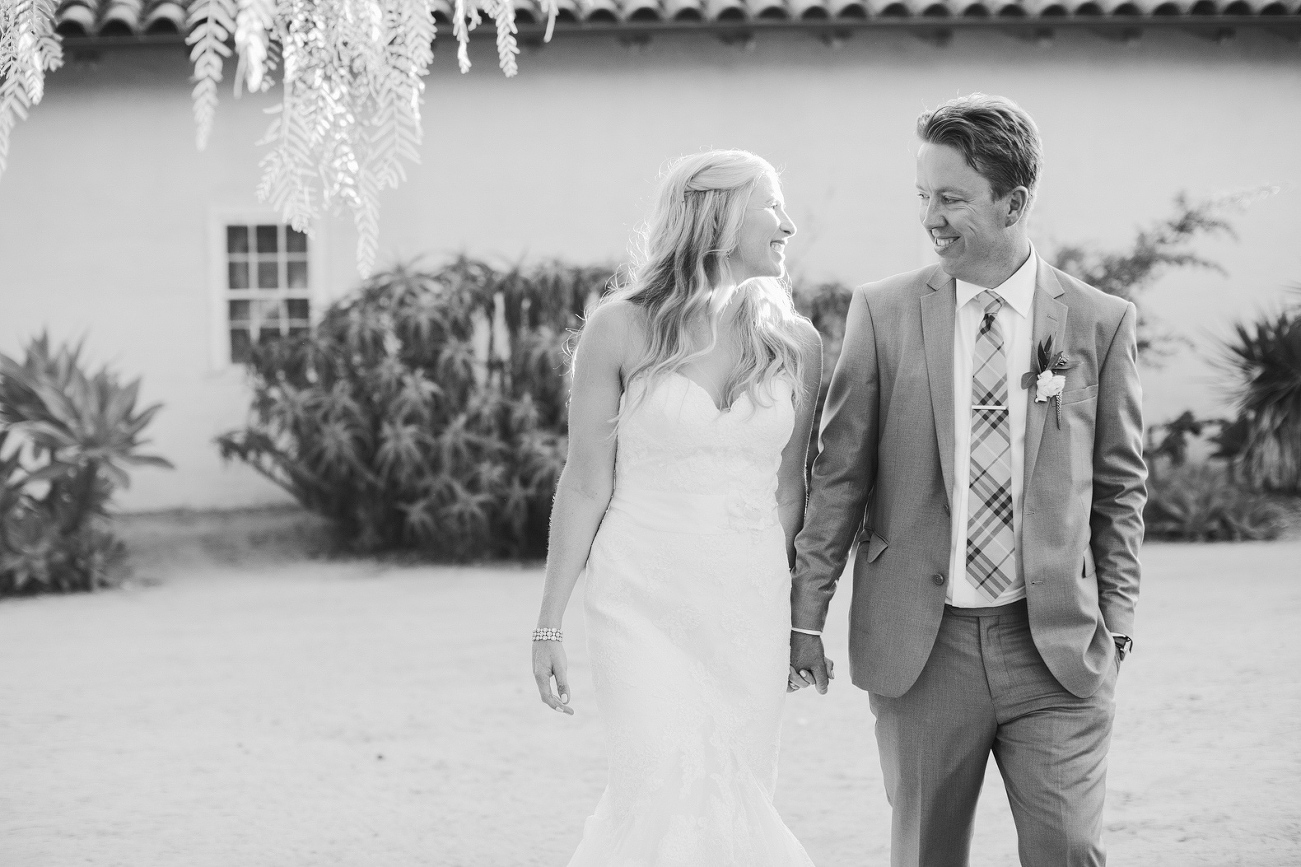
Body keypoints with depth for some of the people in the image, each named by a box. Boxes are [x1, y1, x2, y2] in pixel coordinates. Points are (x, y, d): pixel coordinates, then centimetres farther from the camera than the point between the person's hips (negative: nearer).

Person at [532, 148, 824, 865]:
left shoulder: (795, 343, 4)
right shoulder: (621, 329, -5)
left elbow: (787, 490, 13)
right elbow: (586, 483, -1)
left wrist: (797, 619, 15)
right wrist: (549, 624, 0)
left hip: (752, 608, 3)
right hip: (645, 598, -3)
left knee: (735, 802, 2)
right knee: (671, 800, -14)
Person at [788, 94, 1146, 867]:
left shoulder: (1101, 322, 2)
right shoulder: (883, 313, 1)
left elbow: (1121, 485, 8)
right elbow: (838, 476, 3)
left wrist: (1116, 621, 3)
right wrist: (806, 616, 1)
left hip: (1056, 646, 0)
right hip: (918, 647, 1)